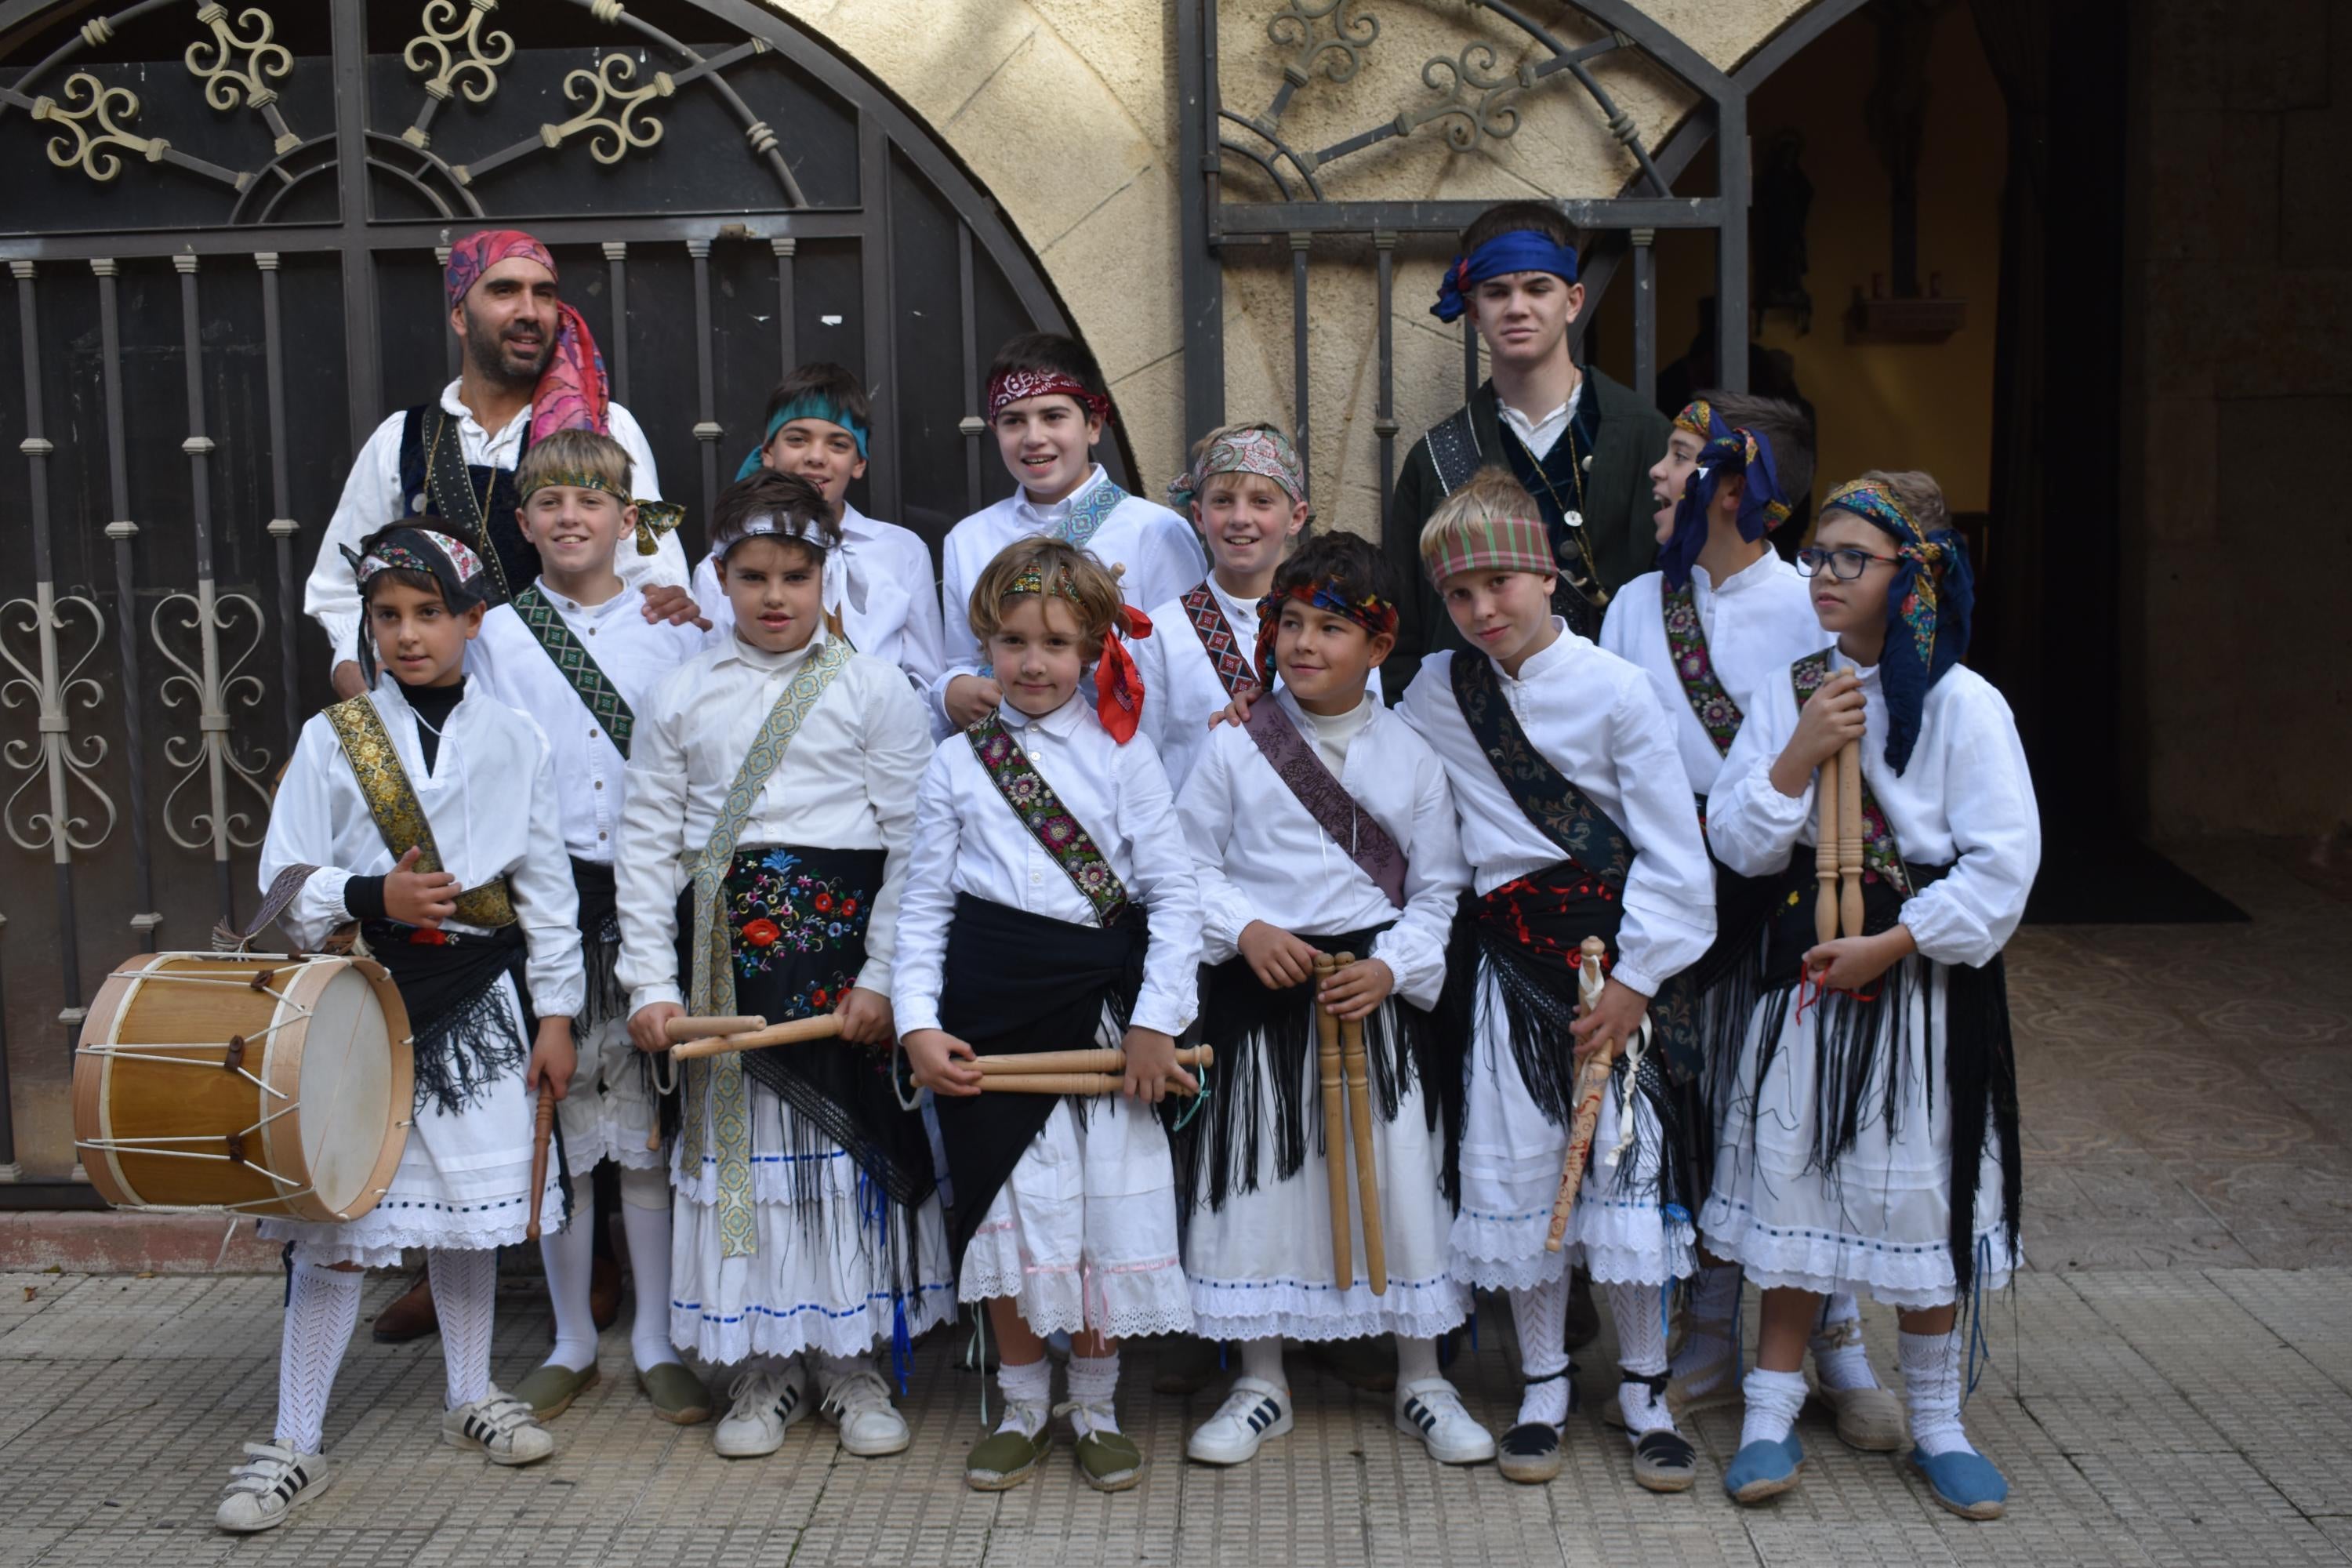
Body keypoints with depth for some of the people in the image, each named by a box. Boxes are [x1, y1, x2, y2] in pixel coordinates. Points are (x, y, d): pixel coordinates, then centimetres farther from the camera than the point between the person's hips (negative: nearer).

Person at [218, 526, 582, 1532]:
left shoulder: (514, 742, 3)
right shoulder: (332, 738, 0)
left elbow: (547, 889, 5)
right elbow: (284, 883, -2)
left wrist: (555, 1015, 3)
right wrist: (373, 896, -21)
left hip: (479, 1004, 2)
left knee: (474, 1207, 13)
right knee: (336, 1221, -1)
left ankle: (471, 1398, 31)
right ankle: (294, 1443, 11)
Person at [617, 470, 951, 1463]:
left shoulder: (873, 690, 0)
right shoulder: (683, 696, 6)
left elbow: (911, 841, -3)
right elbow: (648, 842, 5)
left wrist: (882, 976, -8)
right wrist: (651, 982, -1)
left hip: (839, 939, -2)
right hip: (723, 951, 2)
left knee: (853, 1144, 4)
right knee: (736, 1146, 7)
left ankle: (852, 1364, 20)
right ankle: (762, 1371, 22)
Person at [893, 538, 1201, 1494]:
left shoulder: (1122, 753, 2)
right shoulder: (958, 763, 6)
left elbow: (1174, 894, -1)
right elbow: (925, 904, 6)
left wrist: (1156, 1021, -9)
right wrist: (918, 1024, -5)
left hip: (1101, 1007, -1)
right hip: (990, 1017, 1)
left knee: (1105, 1211, 6)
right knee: (1007, 1212, 10)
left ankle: (1095, 1409, 25)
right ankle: (1022, 1407, 27)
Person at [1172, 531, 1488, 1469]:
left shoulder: (1410, 758, 2)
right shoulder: (1235, 747, 0)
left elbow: (1439, 889, 3)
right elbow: (1189, 864, 1)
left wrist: (1393, 967, -12)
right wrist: (1246, 930, -15)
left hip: (1378, 995, 0)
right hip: (1261, 995, 0)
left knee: (1401, 1179, 4)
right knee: (1258, 1181, 6)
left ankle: (1422, 1383, 22)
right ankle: (1262, 1384, 23)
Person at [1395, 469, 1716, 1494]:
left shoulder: (1613, 689, -7)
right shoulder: (1436, 693, 3)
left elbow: (1672, 851, -6)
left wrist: (1634, 978, -8)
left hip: (1618, 954, -3)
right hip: (1513, 959, 3)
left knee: (1629, 1165, 1)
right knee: (1514, 1170, 6)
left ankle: (1644, 1394, 17)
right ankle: (1542, 1388, 21)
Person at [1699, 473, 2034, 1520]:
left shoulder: (1962, 704, -7)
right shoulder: (1787, 693, 3)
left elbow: (2002, 863, -11)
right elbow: (1737, 843, 0)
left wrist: (1888, 945, -15)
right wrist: (1800, 755, -14)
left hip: (1924, 970, -3)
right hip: (1806, 966, 3)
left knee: (1919, 1192, 5)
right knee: (1790, 1177, 5)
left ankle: (1935, 1421, 23)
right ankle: (1772, 1411, 19)